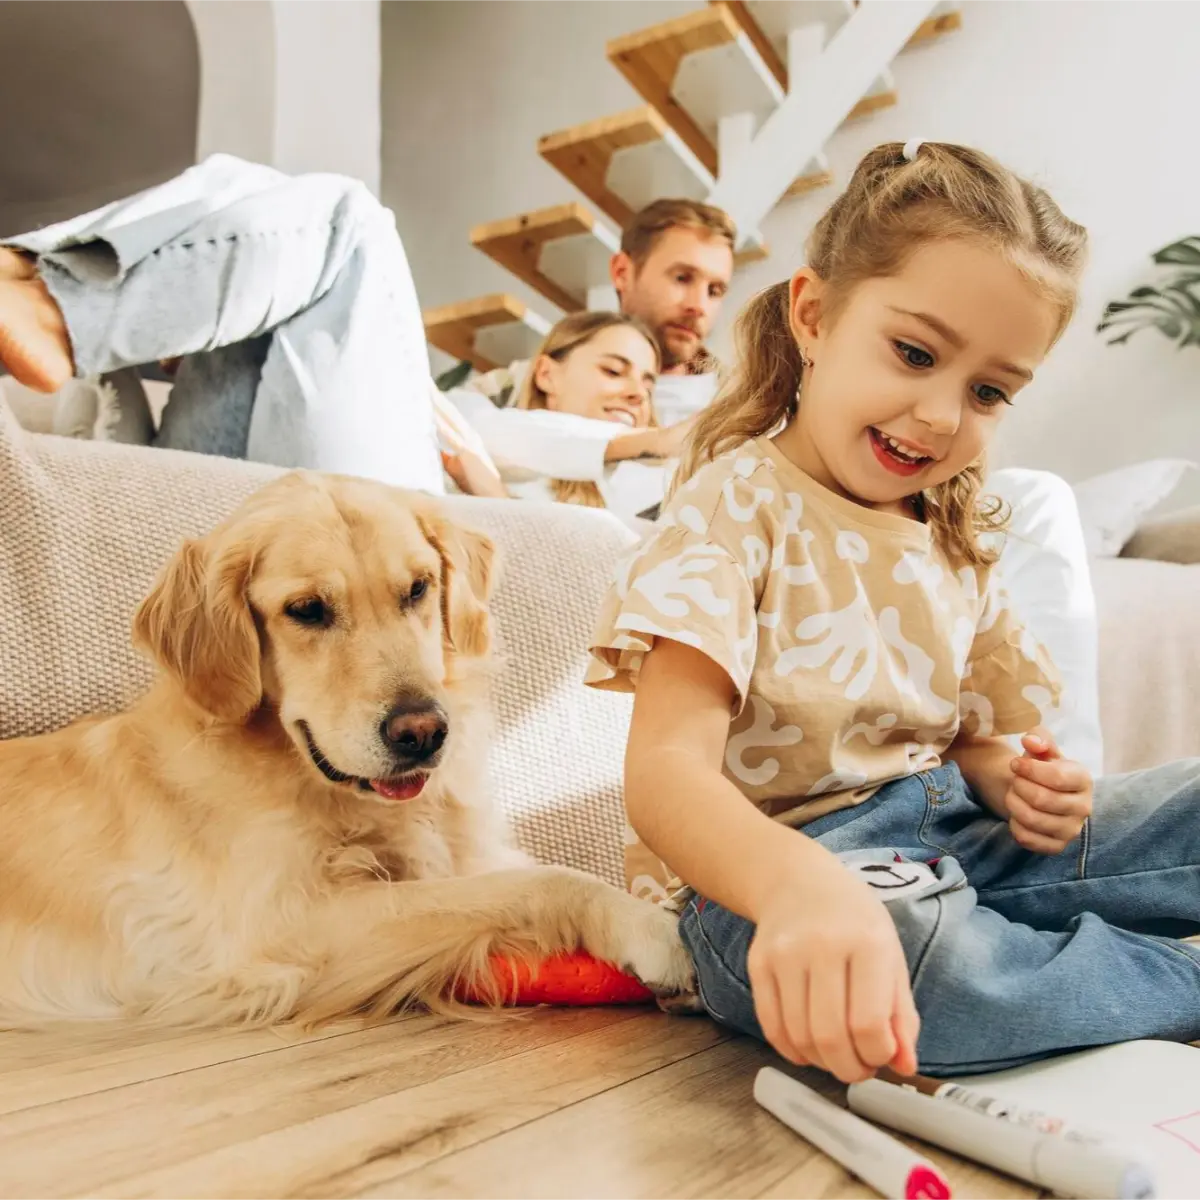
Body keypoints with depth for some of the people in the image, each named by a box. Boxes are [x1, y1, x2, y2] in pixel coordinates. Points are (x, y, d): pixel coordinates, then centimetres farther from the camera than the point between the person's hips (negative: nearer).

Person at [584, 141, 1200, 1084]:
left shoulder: (957, 543, 9)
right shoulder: (738, 505, -14)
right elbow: (668, 770, -27)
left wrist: (1015, 786, -8)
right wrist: (800, 886, -47)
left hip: (948, 845, 6)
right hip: (755, 882, -5)